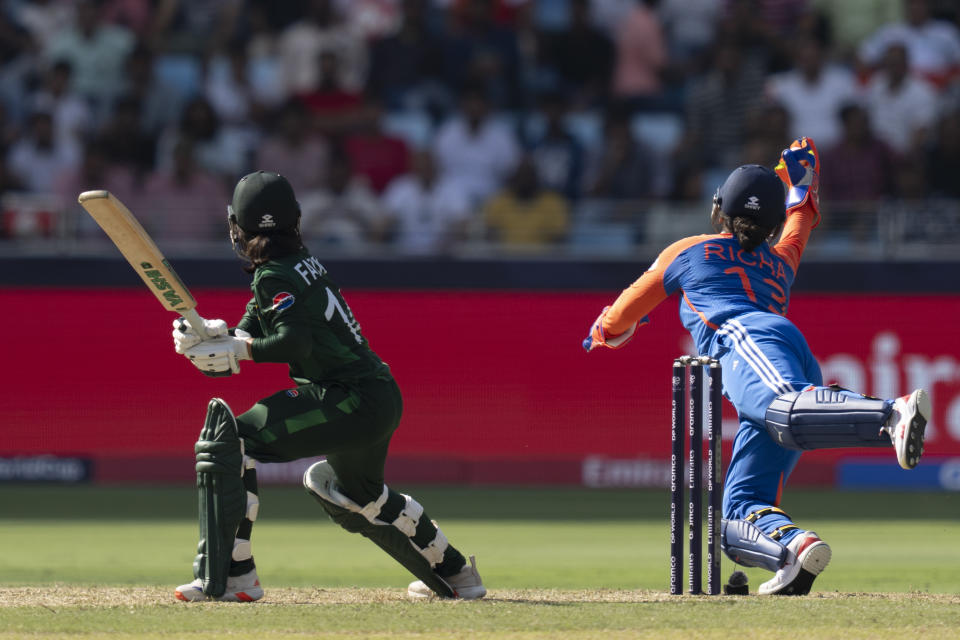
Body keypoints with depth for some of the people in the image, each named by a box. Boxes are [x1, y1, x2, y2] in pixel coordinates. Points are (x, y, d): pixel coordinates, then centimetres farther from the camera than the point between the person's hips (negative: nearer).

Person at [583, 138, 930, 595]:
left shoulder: (687, 253, 28)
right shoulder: (780, 264, 39)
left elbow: (631, 306, 42)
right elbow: (798, 225, 63)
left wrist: (605, 331, 61)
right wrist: (803, 185, 80)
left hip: (746, 340, -6)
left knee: (785, 409, -41)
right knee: (739, 511, -1)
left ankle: (895, 415, -67)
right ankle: (792, 548, -35)